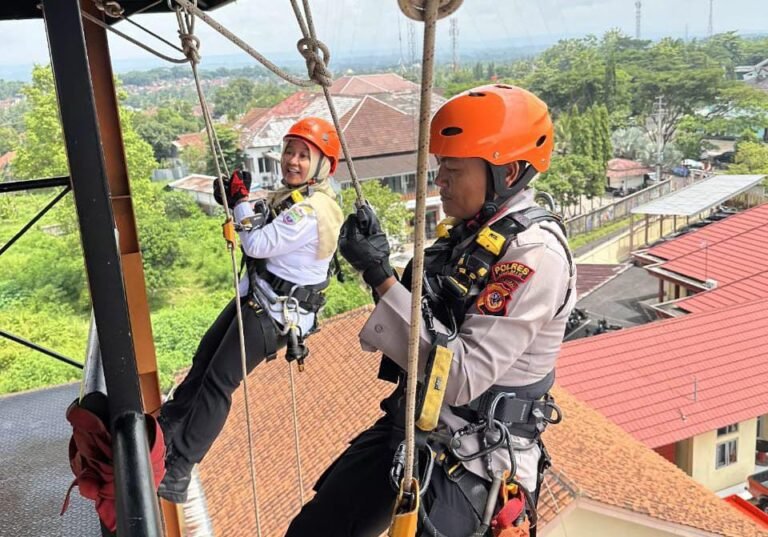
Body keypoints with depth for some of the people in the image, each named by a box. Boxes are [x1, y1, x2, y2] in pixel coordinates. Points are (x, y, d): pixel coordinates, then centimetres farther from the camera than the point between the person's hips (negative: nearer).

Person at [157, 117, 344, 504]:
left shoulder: (311, 211, -26)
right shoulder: (292, 194, 6)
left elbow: (258, 245, -26)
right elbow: (266, 228, 13)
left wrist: (241, 200, -12)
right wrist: (236, 200, -4)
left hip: (274, 314, -10)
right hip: (257, 297, 10)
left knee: (219, 382, -7)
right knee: (205, 355, 24)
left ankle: (178, 470, 4)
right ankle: (173, 419, 46)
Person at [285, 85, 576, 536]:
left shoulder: (534, 253, -22)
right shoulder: (468, 231, 4)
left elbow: (462, 377, -28)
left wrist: (381, 276, -27)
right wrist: (380, 261, -8)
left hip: (472, 457, -8)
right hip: (411, 424, 8)